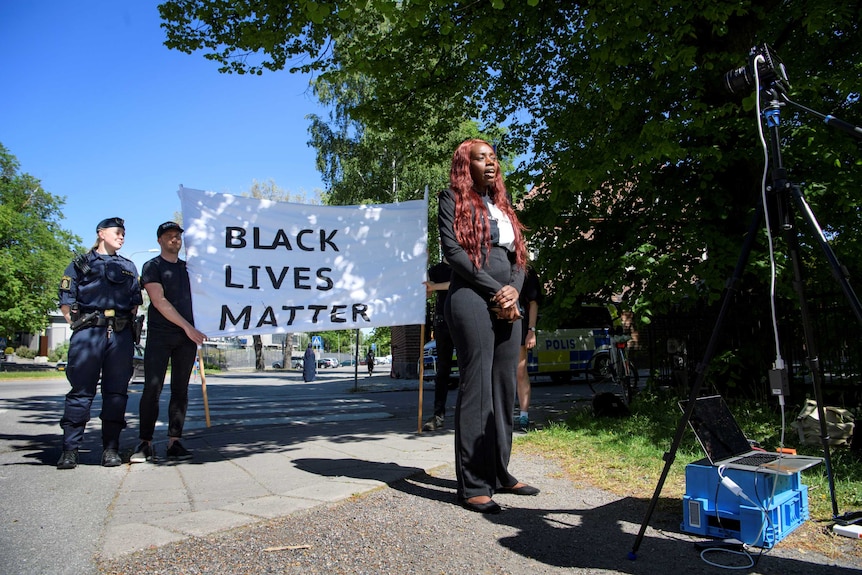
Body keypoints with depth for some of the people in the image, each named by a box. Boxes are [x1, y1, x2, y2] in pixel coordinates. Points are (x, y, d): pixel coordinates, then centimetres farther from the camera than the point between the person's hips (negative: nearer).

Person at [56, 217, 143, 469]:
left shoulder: (128, 267, 21)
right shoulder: (81, 264, 11)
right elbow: (66, 301, 6)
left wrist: (128, 323, 7)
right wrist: (78, 324, 0)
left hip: (121, 334, 3)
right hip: (89, 332, -3)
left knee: (116, 391, 2)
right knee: (81, 390, -4)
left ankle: (111, 448, 8)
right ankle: (69, 450, 1)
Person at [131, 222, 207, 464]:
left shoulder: (188, 267, 19)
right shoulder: (152, 267, 5)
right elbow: (159, 301, -6)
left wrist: (196, 331, 9)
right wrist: (187, 327, -12)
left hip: (187, 336, 4)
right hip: (159, 335, -4)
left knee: (180, 390, 3)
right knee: (152, 388, -7)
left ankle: (174, 442, 6)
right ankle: (145, 443, 0)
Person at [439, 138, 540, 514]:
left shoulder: (502, 204, 25)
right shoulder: (453, 198, 6)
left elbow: (519, 256, 18)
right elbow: (452, 249, -7)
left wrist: (514, 289, -3)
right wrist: (494, 290, -11)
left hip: (507, 304, 7)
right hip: (471, 299, -7)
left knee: (504, 388, 8)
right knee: (476, 388, -8)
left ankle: (499, 473, 18)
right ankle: (472, 485, -2)